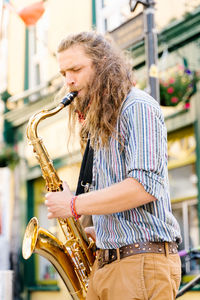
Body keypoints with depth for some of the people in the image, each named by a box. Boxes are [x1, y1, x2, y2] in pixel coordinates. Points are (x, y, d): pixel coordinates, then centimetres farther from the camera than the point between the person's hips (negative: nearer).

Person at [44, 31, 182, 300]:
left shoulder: (138, 107, -9)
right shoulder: (102, 122, 19)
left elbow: (145, 186, -21)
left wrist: (74, 205, -14)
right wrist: (98, 232, 7)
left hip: (142, 260, -8)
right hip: (105, 264, 8)